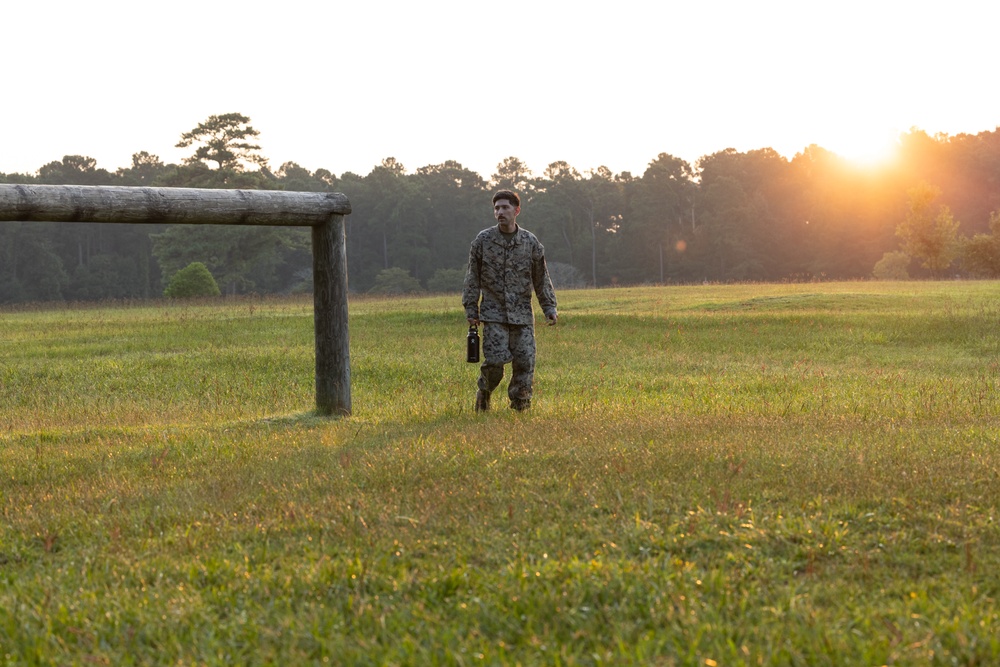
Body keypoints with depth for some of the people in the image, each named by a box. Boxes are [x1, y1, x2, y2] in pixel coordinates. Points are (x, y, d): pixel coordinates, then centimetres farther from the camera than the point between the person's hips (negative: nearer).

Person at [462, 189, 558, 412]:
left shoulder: (530, 242, 3)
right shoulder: (482, 240, 0)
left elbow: (541, 279, 10)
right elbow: (473, 278, 5)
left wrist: (549, 307, 4)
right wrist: (471, 309, 3)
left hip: (522, 313, 2)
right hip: (494, 313, -2)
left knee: (525, 361, -3)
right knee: (495, 360, -12)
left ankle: (520, 405, 11)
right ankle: (484, 393, 15)